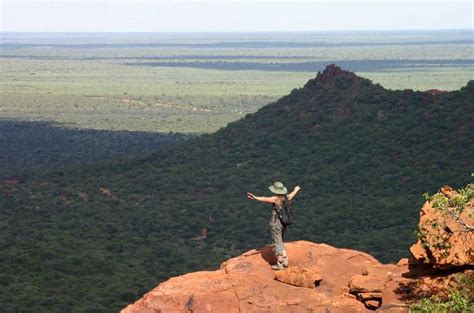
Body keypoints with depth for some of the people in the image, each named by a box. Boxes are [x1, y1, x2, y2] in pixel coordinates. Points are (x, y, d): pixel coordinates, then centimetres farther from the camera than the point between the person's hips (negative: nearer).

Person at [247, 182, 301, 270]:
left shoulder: (276, 199, -18)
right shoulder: (286, 197, 3)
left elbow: (265, 199, -36)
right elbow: (291, 195, 27)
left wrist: (255, 197, -51)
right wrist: (296, 190, 50)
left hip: (276, 224, -7)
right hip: (284, 223, 7)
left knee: (277, 243, 0)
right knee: (280, 242, 22)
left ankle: (280, 264, 2)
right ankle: (285, 260, 22)